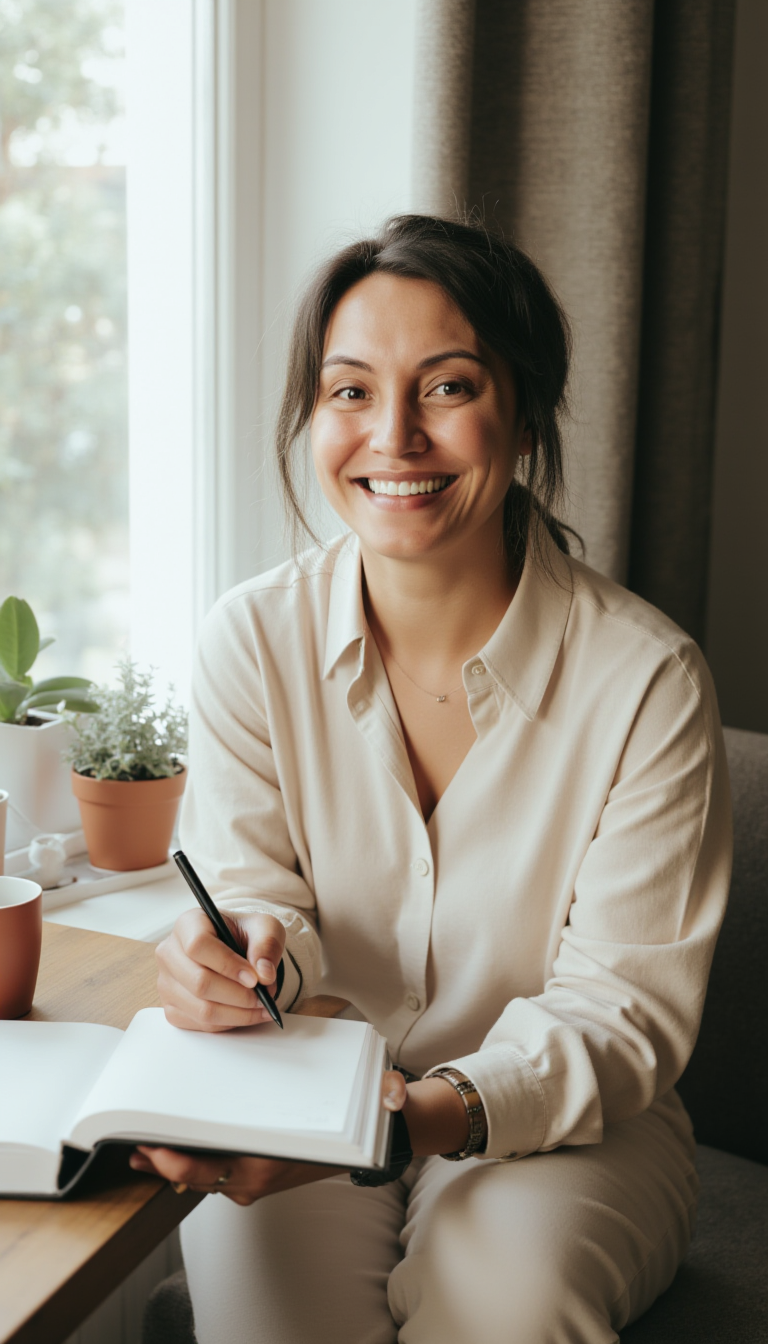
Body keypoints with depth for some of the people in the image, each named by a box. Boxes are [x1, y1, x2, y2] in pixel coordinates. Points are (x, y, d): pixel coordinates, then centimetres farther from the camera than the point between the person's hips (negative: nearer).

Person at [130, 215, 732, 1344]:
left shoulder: (647, 678, -15)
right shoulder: (253, 640, -7)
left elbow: (628, 1005, -14)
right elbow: (255, 889, -3)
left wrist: (440, 1112, -32)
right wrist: (249, 951, -29)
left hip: (565, 1124, -1)